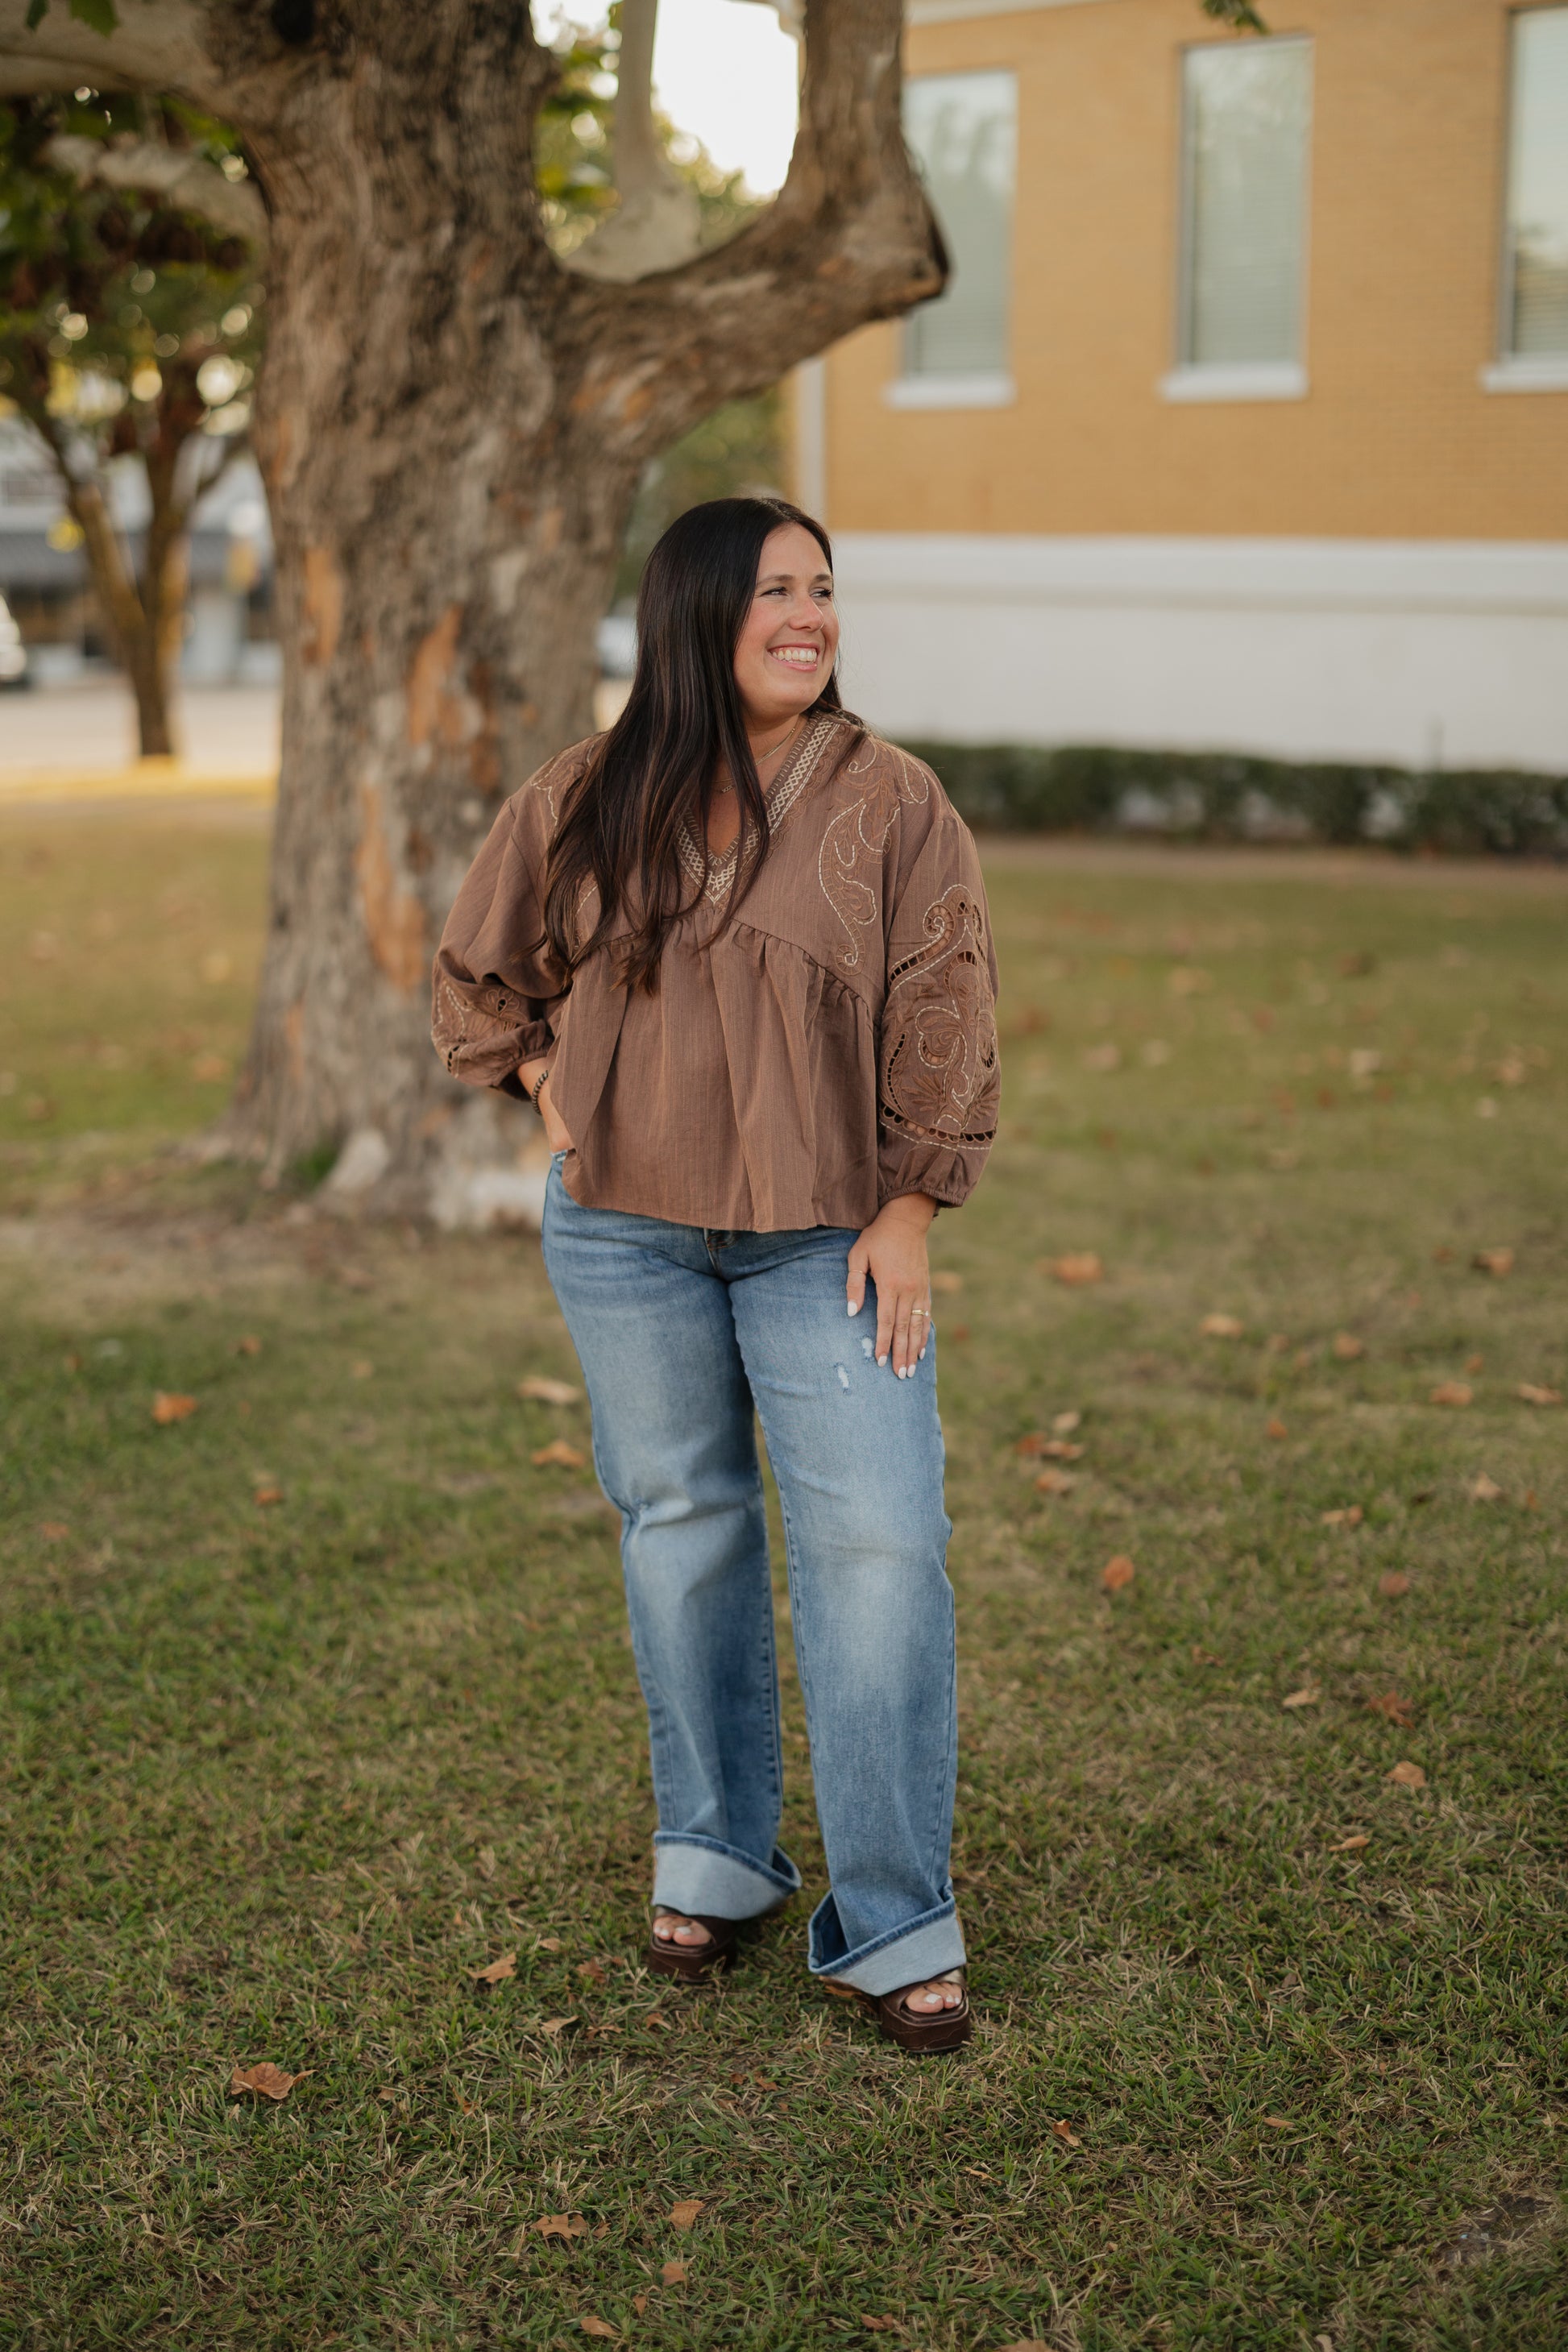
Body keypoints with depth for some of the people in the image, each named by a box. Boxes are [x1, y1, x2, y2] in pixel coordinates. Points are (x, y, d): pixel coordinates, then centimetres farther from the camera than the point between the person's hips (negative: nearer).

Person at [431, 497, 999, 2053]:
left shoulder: (891, 803, -5)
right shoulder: (579, 804, 0)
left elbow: (940, 1017, -5)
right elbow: (476, 978, 14)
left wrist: (905, 1213, -9)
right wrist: (551, 1096, 3)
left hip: (826, 1238, -2)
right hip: (625, 1233, 2)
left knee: (878, 1547, -7)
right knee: (680, 1529, 12)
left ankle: (893, 1927, 3)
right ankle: (712, 1857, 30)